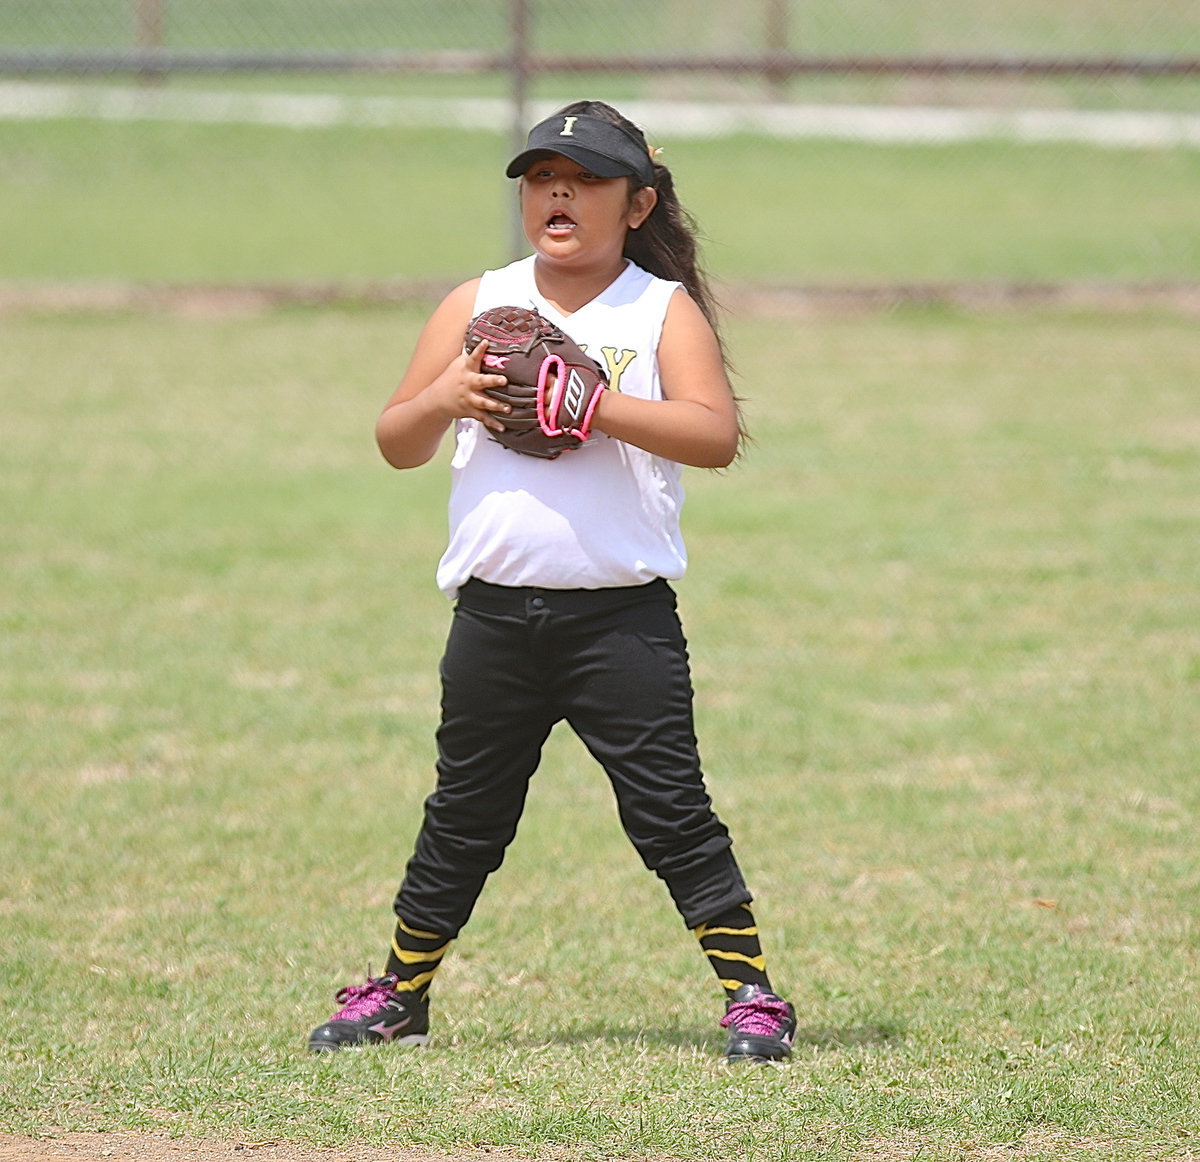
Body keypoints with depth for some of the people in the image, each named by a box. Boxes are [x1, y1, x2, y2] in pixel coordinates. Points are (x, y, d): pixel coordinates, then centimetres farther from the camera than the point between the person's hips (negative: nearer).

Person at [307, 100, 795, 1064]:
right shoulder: (476, 307, 10)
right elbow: (398, 444, 11)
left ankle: (752, 996, 1)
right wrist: (445, 397, -10)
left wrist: (593, 405, -22)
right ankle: (399, 995, 24)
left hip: (622, 614, -3)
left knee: (672, 814, -5)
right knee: (464, 820, 12)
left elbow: (716, 435, -13)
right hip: (495, 614, 3)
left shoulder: (664, 310, 1)